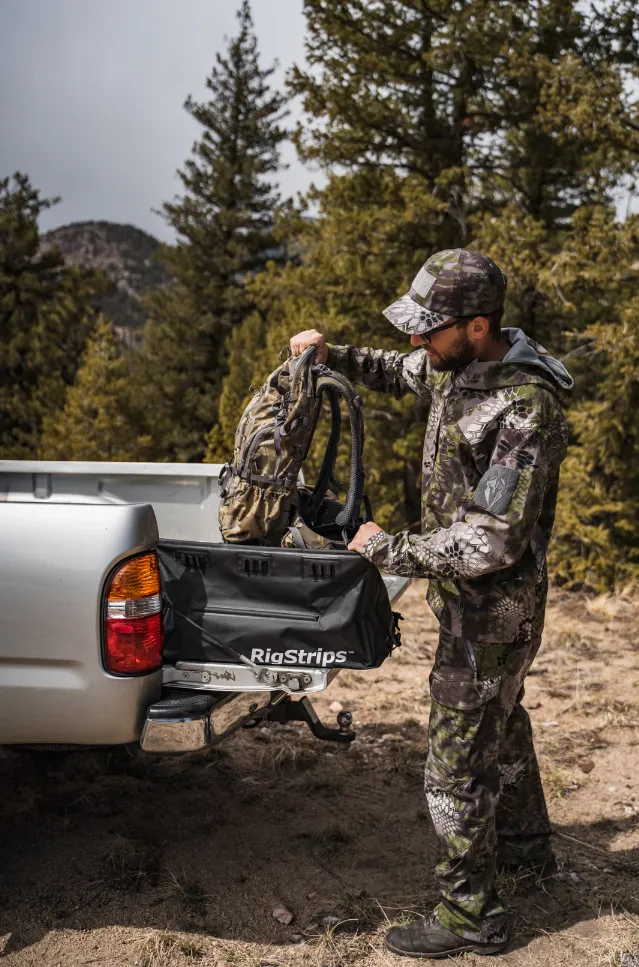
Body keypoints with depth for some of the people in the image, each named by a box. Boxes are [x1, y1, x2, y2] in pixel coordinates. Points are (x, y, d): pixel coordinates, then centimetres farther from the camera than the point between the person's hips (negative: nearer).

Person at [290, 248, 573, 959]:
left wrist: (390, 550, -23)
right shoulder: (458, 366, -2)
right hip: (474, 601, 10)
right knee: (500, 723, 26)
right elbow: (399, 373, 21)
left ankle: (470, 916, 19)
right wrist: (332, 355, 6)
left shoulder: (525, 409, -30)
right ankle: (525, 844, 49)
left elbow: (493, 541, -32)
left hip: (490, 615, -10)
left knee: (457, 763, 1)